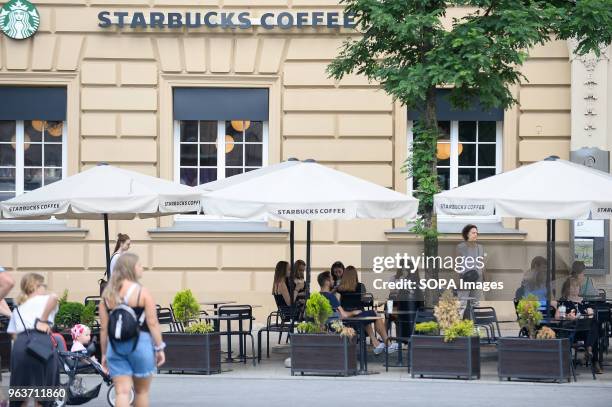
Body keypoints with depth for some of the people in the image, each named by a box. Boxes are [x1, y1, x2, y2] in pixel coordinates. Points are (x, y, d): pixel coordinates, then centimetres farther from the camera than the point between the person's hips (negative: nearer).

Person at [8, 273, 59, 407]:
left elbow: (14, 335, 19)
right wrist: (43, 321, -9)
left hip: (19, 346, 4)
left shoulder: (17, 309, 29)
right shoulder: (44, 300, 13)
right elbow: (54, 297, -13)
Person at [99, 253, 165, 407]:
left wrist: (104, 354, 13)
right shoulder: (142, 292, -5)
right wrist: (159, 348, -1)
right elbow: (152, 323, -9)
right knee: (141, 391, 13)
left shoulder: (107, 294, 6)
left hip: (115, 346, 3)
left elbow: (104, 328, 6)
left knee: (122, 392, 0)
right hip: (140, 343, -3)